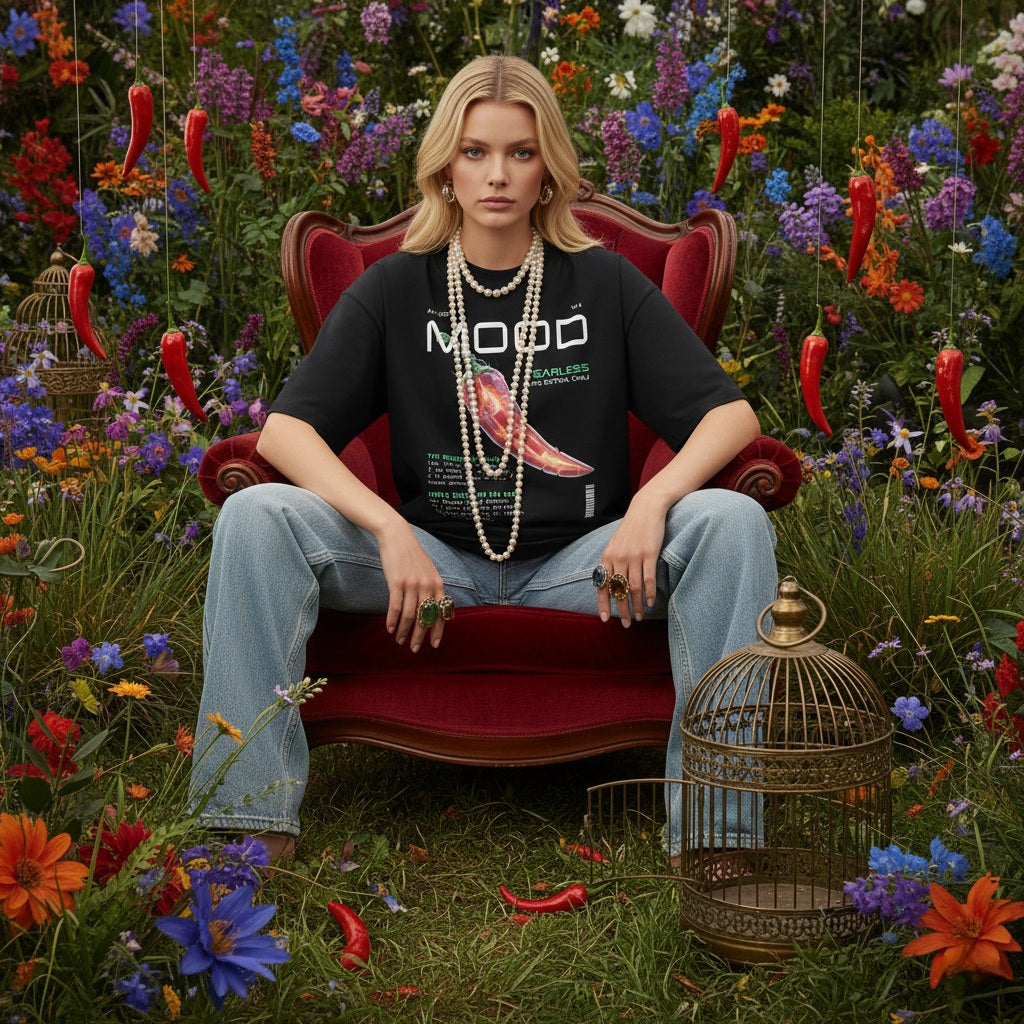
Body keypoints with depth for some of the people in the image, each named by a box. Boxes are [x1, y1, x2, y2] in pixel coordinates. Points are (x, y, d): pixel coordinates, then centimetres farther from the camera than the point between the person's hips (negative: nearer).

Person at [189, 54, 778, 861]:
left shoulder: (604, 284, 7)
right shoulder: (396, 289, 7)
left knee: (732, 521, -28)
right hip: (435, 559, 0)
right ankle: (255, 810, -23)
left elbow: (730, 414, 0)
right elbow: (285, 430, -4)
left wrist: (652, 501, -22)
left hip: (576, 565, 0)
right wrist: (391, 531, -22)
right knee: (255, 516, -23)